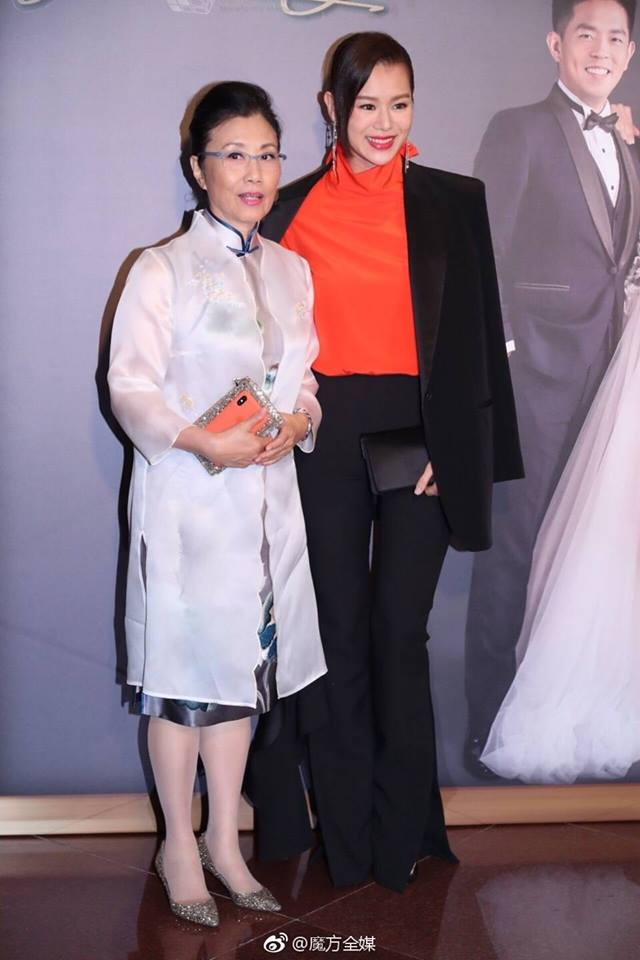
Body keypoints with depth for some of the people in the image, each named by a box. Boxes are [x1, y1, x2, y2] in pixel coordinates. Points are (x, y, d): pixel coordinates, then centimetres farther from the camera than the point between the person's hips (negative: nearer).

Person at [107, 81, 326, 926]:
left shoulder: (292, 271, 13)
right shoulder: (164, 269, -5)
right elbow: (130, 386, -9)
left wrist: (299, 421, -7)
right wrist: (204, 441, -25)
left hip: (268, 496, 5)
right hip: (186, 497, -5)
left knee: (243, 664, 12)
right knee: (184, 667, 2)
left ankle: (224, 841, 26)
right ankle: (180, 844, 21)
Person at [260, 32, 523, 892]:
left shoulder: (453, 203, 5)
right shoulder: (295, 208, 6)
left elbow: (474, 337, 3)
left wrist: (451, 447, -5)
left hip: (420, 435, -1)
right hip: (327, 441, 1)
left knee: (400, 633, -1)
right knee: (340, 630, 6)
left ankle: (401, 830, 18)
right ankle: (347, 834, 20)